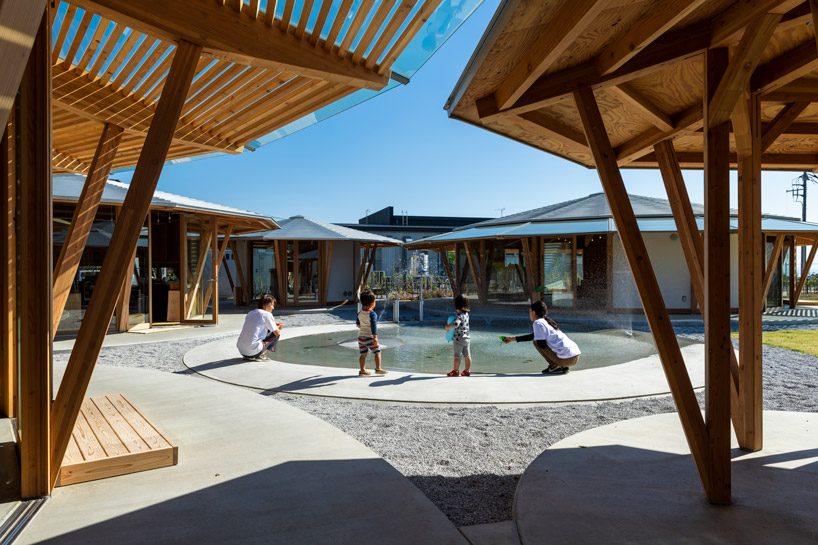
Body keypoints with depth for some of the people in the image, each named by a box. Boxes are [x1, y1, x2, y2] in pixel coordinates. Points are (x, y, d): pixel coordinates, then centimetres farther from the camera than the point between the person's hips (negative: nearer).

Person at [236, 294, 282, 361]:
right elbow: (277, 333, -1)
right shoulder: (267, 314, -5)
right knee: (275, 335, 10)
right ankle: (260, 355, 0)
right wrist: (277, 328, 23)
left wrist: (275, 326, 28)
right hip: (253, 351, -7)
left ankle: (247, 356, 14)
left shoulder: (250, 313, 16)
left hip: (241, 350, 8)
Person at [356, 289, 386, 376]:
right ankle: (378, 368, 7)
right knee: (377, 352, 6)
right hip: (370, 337, -7)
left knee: (362, 354, 11)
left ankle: (362, 370, 15)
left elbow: (357, 324, 16)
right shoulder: (372, 314, -16)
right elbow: (374, 326, -21)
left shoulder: (360, 313, 4)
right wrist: (375, 337, -22)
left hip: (361, 336, 7)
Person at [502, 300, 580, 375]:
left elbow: (541, 344, -14)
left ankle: (555, 366, 0)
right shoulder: (548, 321, 21)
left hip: (566, 358, -8)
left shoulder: (538, 323, -6)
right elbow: (534, 336, 34)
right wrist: (513, 339, 40)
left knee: (536, 342, 1)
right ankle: (562, 367, 12)